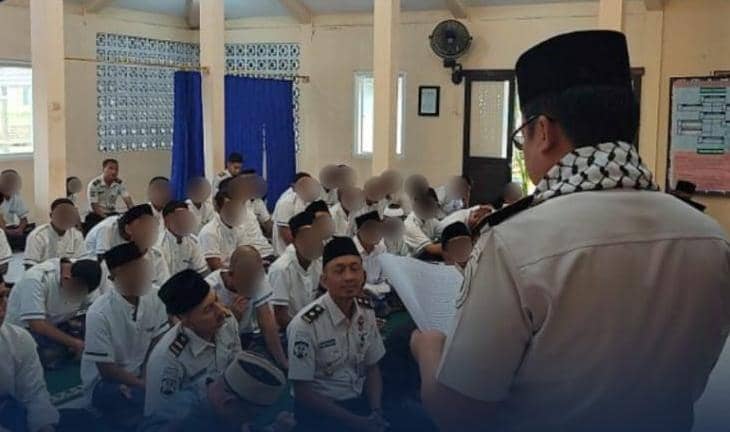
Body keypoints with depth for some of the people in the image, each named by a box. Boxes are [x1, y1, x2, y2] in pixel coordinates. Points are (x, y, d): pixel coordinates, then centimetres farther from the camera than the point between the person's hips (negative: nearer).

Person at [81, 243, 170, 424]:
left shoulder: (153, 298, -7)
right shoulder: (99, 313, -23)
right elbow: (107, 369, -19)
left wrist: (146, 377, -12)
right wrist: (143, 385, -21)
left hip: (142, 375, 6)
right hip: (103, 382, -5)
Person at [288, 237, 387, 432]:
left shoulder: (366, 311, -1)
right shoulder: (305, 325, -19)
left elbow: (372, 367, 8)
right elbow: (302, 392, -14)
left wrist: (376, 412, -8)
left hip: (359, 399, 6)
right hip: (318, 409, -6)